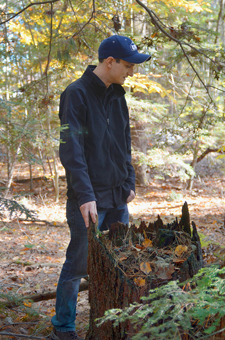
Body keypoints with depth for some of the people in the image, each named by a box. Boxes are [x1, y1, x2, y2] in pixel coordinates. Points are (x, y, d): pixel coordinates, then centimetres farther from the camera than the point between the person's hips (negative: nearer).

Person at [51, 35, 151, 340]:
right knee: (78, 264, -1)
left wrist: (129, 182, 12)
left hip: (118, 199, 8)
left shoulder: (117, 95, 12)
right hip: (89, 200, -7)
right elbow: (71, 150, -19)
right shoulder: (76, 94, -12)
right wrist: (85, 195, -24)